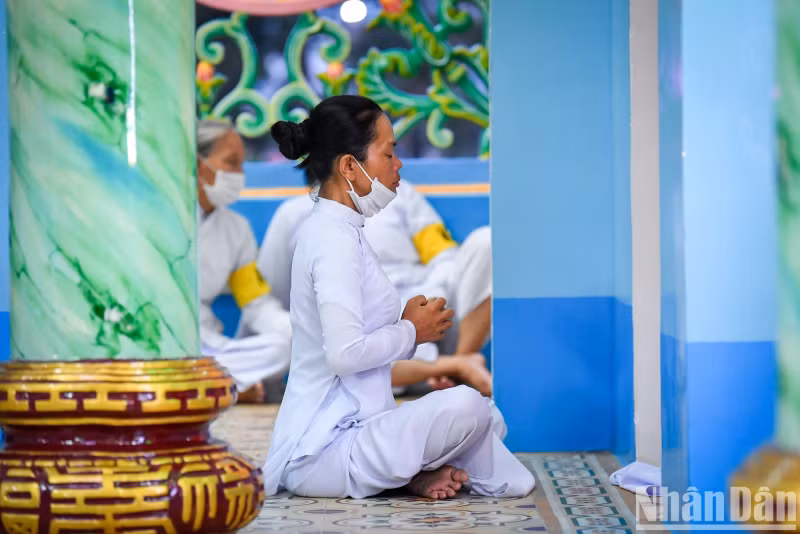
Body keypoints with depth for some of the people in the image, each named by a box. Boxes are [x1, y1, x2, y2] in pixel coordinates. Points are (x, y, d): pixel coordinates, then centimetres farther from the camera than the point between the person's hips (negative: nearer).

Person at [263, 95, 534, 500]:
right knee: (465, 405, -28)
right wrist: (411, 331, -11)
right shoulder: (333, 238, -16)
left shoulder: (333, 231, 15)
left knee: (488, 420, 17)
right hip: (324, 449, -11)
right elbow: (344, 353, -28)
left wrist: (409, 327, 6)